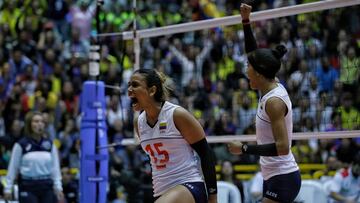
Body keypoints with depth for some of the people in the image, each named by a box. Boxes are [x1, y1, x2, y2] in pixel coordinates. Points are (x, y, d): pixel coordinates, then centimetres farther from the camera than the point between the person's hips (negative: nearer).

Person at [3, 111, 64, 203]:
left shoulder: (50, 145, 6)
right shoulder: (21, 145, -4)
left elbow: (55, 167, 9)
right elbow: (12, 168, 0)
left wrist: (58, 188, 3)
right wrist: (8, 189, -2)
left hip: (47, 187, 4)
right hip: (28, 187, -3)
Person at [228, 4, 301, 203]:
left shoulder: (273, 101, -17)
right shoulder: (272, 88, 8)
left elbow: (282, 147, -23)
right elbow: (254, 55, 22)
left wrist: (245, 149, -18)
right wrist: (245, 21, 17)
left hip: (282, 179, -9)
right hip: (274, 177, 9)